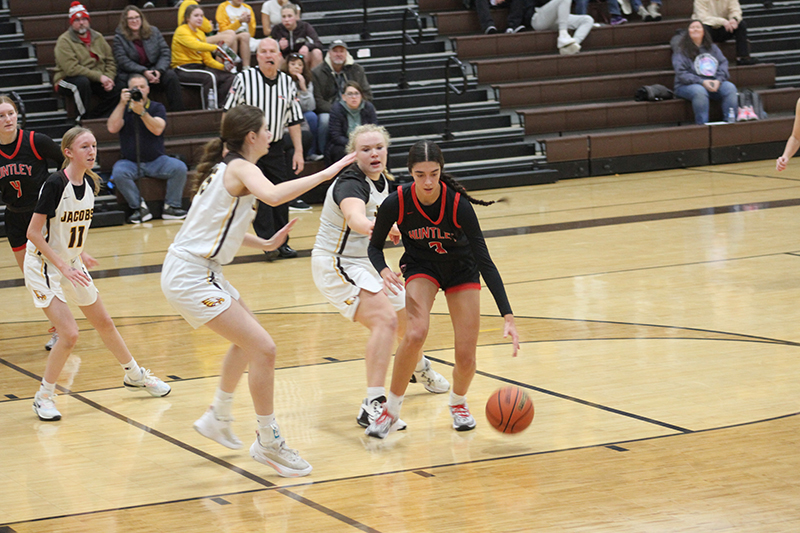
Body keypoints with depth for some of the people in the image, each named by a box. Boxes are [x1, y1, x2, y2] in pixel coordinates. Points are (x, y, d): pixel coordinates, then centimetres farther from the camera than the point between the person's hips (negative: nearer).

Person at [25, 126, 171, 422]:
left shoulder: (90, 184, -2)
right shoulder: (55, 184, -24)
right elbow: (33, 233, -22)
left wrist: (79, 254, 5)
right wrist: (63, 266, -24)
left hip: (71, 264, 7)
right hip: (44, 267, -7)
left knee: (104, 323, 18)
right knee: (69, 334, -16)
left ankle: (135, 375, 38)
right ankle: (44, 397, 2)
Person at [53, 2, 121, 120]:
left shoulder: (98, 37, 10)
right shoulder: (64, 41, -11)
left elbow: (110, 61, 10)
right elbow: (71, 68, -21)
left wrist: (109, 78, -11)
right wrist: (99, 76, -23)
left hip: (95, 80, 6)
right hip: (68, 79, -5)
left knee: (114, 92, -18)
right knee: (82, 82, -38)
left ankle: (92, 118, -17)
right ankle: (83, 118, -26)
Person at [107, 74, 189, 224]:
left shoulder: (157, 108, 5)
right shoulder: (123, 109, 8)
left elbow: (157, 130, -15)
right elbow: (112, 128, -11)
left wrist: (142, 112, -27)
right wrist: (122, 104, -15)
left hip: (157, 161, 0)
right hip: (130, 162, 0)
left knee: (179, 167, -26)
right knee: (118, 172, -33)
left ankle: (171, 206, -13)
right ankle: (139, 208, -21)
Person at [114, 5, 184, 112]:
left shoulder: (154, 31, 11)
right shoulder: (119, 38, 2)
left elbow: (166, 53, 3)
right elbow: (123, 61, -9)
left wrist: (159, 70, -16)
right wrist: (144, 72, -21)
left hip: (154, 70, 3)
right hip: (130, 74, -3)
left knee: (171, 75, -26)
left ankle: (177, 112, -25)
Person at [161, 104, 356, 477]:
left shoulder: (227, 168, 15)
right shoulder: (241, 168, -14)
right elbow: (273, 195, -36)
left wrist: (264, 244, 18)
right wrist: (324, 174, -31)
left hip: (200, 272, 11)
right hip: (190, 278, -11)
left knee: (246, 340, 29)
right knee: (263, 349, -13)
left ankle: (218, 418, 41)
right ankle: (268, 443, -5)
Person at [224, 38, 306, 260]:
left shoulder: (287, 82, 5)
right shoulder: (244, 79, -7)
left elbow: (294, 121, 9)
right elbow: (229, 114, -3)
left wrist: (298, 151, 5)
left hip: (275, 148, 4)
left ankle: (281, 243, 11)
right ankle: (268, 242, -12)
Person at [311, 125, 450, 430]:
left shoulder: (381, 178, 0)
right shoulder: (351, 183, -28)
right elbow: (353, 215, -53)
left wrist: (391, 226, 16)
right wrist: (370, 226, -71)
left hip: (365, 262, 9)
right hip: (337, 266, -9)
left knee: (407, 319, 24)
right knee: (385, 319, -29)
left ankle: (419, 369, 57)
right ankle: (373, 406, -34)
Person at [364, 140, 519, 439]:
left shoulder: (458, 204, -31)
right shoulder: (396, 203, -26)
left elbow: (485, 261, -29)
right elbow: (375, 247, -8)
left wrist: (507, 316, -36)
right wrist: (384, 271, -32)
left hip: (461, 270, 0)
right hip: (421, 266, 0)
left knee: (466, 359, -9)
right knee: (415, 334, -29)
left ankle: (458, 402, 27)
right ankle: (392, 408, -11)